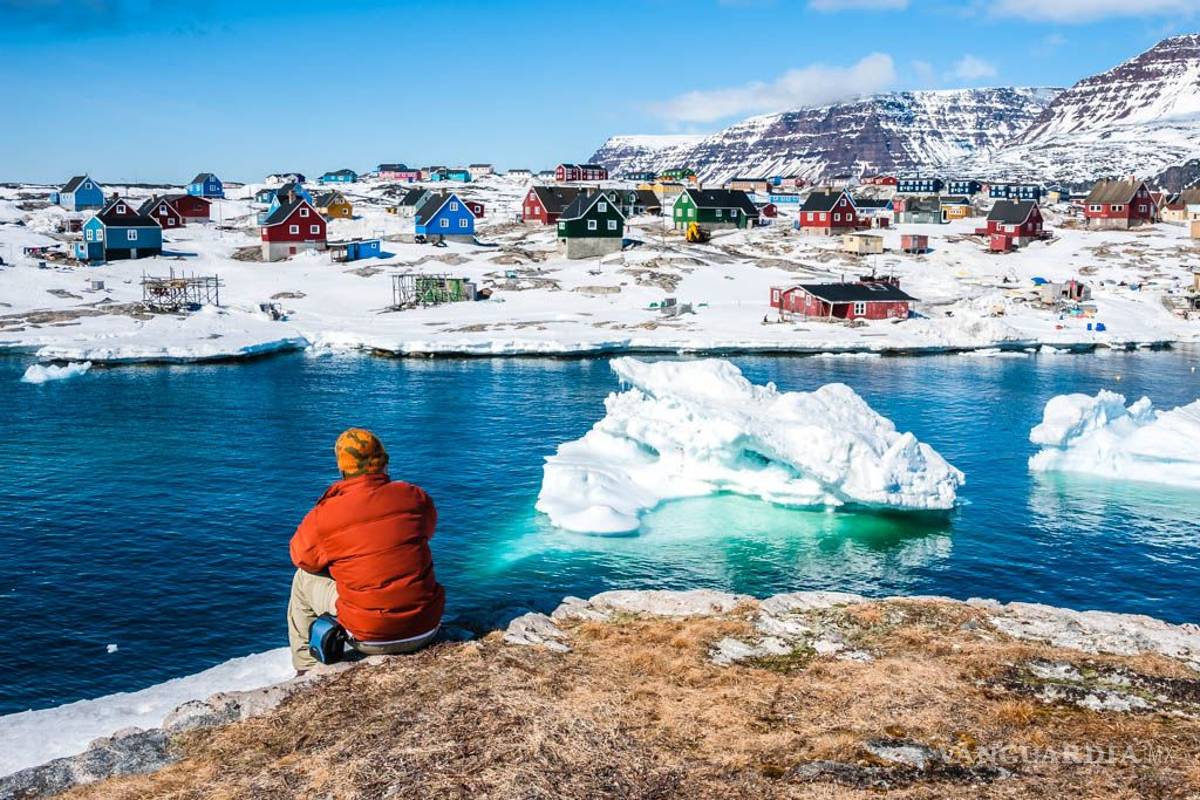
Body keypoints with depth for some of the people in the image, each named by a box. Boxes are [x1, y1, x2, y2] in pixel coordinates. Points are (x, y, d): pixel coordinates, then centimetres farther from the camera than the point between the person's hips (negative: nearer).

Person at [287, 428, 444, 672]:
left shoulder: (324, 516, -11)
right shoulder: (416, 497, -3)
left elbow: (302, 558, 8)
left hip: (370, 639, -3)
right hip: (426, 629, 3)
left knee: (303, 580, 20)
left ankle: (307, 669, 31)